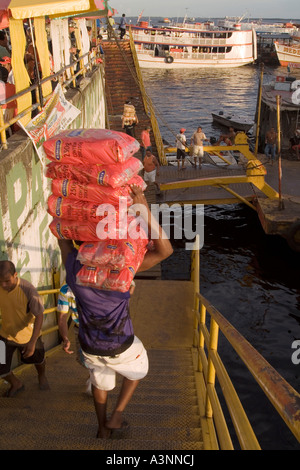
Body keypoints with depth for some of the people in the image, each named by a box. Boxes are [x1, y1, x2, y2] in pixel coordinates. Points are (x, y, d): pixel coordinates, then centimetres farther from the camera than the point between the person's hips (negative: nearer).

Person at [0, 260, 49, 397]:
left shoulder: (28, 289, -31)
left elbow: (39, 315, -25)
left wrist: (33, 342, -31)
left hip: (28, 334, -2)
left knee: (37, 359, 23)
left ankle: (42, 376, 60)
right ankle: (16, 384, 34)